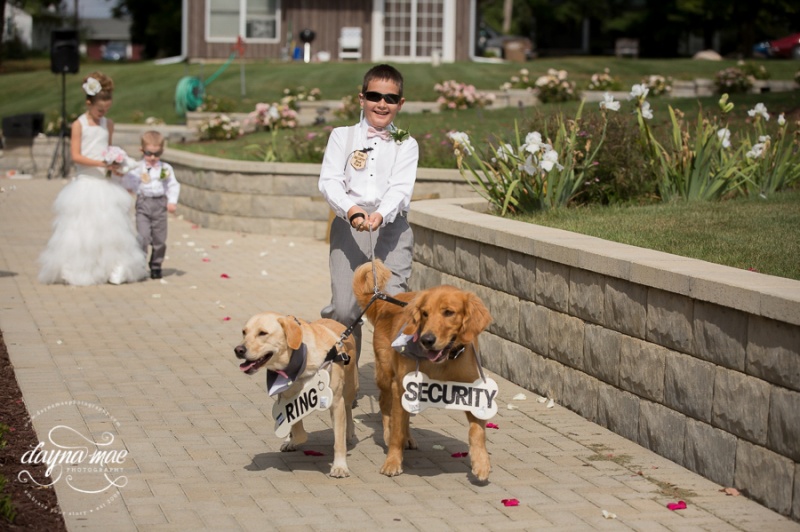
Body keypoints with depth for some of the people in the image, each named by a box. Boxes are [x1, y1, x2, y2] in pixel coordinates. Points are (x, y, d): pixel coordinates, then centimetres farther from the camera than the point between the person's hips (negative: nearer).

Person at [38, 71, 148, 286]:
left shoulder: (108, 125, 10)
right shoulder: (79, 125, -5)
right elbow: (76, 156, -11)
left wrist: (115, 165, 1)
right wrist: (101, 163, -20)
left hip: (106, 184, 4)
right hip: (86, 182, -4)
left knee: (111, 227, -1)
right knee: (83, 230, -5)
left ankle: (114, 270, 2)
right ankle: (78, 272, 1)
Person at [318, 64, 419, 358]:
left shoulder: (406, 144, 12)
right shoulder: (342, 137, 13)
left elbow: (400, 189, -3)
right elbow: (329, 181, -1)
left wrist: (380, 215, -24)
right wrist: (351, 210, -22)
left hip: (391, 226, 0)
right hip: (348, 226, 0)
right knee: (343, 308, -7)